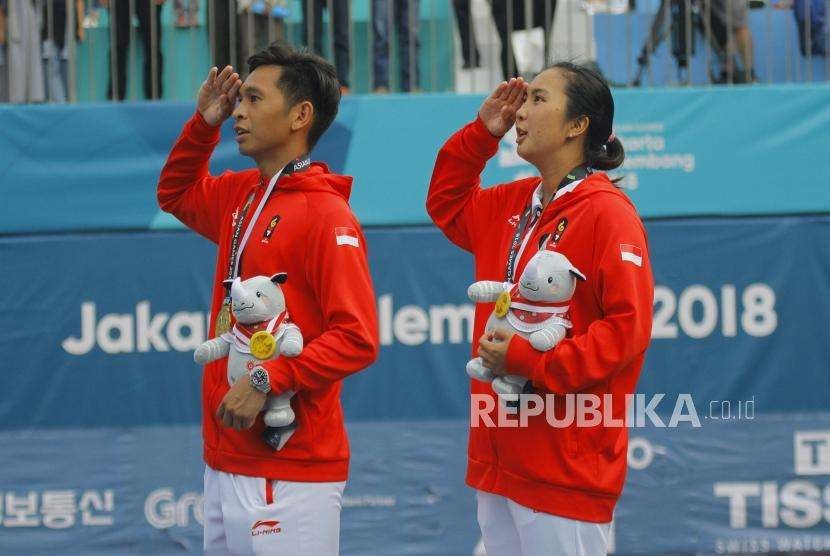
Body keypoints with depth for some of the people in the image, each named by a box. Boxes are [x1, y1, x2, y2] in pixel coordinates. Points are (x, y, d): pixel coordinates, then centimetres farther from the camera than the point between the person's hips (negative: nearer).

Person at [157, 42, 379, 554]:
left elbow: (357, 338, -19)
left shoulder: (326, 216, -13)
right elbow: (176, 194, 33)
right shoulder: (240, 196, 11)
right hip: (225, 463, 8)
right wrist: (204, 123, 17)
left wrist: (267, 381, -24)